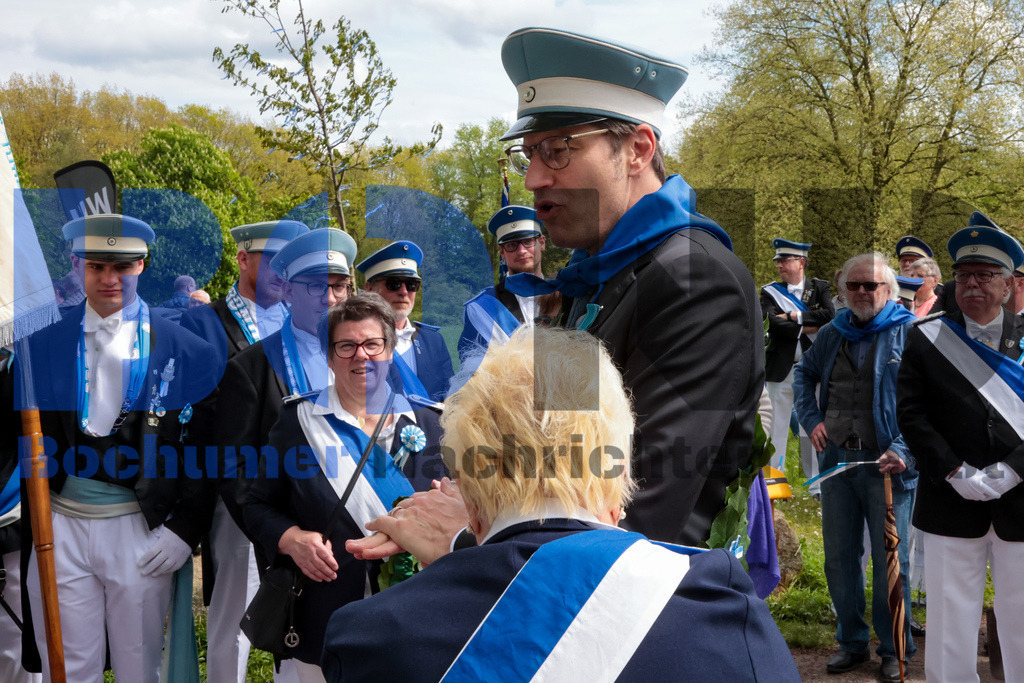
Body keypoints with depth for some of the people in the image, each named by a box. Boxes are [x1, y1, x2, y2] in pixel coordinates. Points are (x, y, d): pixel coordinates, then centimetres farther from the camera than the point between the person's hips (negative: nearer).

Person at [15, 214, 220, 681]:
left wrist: (185, 530, -7)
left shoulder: (184, 349, -2)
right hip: (61, 524, 2)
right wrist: (29, 528, -1)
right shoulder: (42, 346, 6)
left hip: (141, 529, -2)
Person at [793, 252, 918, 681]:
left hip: (886, 464, -5)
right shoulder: (832, 333, 11)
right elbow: (804, 373, 27)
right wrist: (811, 418, 12)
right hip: (837, 459, 5)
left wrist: (904, 451, -19)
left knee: (890, 559, 3)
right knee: (839, 557, 12)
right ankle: (852, 642, 27)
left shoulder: (909, 332, -5)